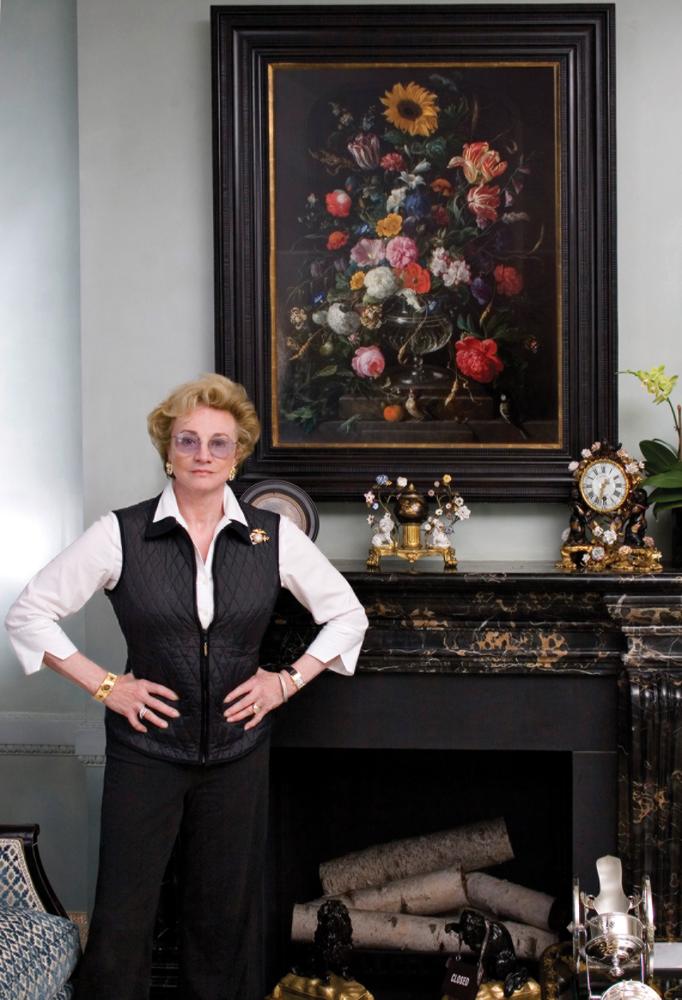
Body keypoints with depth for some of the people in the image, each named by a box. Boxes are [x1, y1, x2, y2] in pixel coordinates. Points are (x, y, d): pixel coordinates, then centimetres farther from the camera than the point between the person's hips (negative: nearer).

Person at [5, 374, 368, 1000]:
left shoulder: (273, 537, -2)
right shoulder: (121, 534, -7)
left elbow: (347, 615, 9)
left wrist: (289, 681, -1)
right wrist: (103, 685, -7)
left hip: (237, 753, 2)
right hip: (146, 753, -2)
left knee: (226, 918, 12)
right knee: (121, 922, 2)